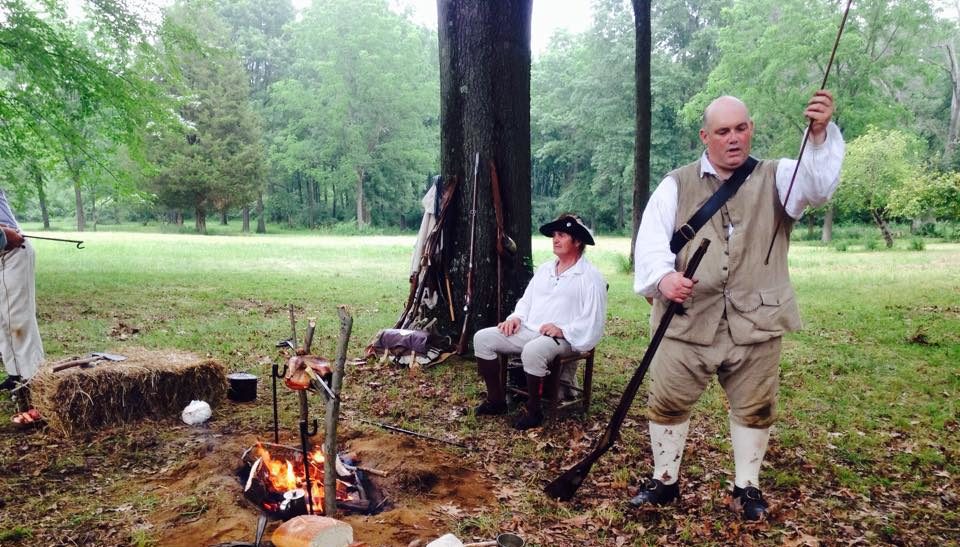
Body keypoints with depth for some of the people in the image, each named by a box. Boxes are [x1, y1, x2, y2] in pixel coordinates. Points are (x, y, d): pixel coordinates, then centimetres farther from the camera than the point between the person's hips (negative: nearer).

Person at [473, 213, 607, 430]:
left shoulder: (590, 276, -4)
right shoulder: (544, 269, 18)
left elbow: (593, 321, -11)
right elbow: (527, 300, 24)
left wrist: (563, 330, -23)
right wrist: (516, 317, 3)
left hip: (565, 339, -7)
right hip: (528, 330, 7)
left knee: (532, 351, -39)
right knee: (482, 338, -8)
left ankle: (533, 411, -17)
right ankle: (496, 400, 1)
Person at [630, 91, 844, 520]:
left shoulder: (776, 179, 9)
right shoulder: (676, 185, 6)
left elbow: (820, 185, -11)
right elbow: (651, 239, -4)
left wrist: (820, 133, -28)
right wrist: (663, 276, -24)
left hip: (754, 323, 1)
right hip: (687, 321, 0)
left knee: (755, 408, 12)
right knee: (667, 402, 6)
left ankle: (747, 487, 32)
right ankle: (664, 480, 26)